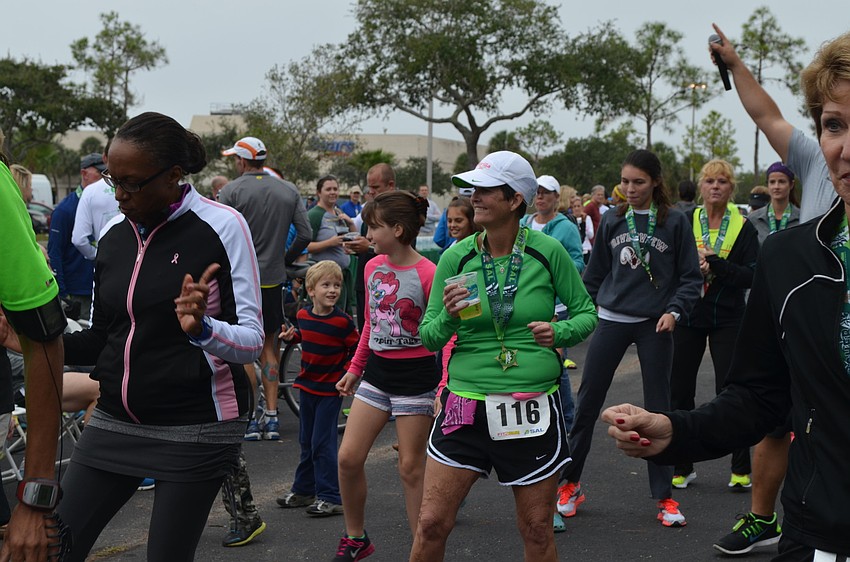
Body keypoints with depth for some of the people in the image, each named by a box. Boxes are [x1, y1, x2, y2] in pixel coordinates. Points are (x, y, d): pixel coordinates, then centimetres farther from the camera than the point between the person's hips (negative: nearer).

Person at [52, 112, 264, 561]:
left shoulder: (221, 226, -10)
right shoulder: (113, 235, 6)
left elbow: (252, 341, -12)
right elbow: (101, 340, 14)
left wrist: (201, 328, -31)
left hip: (195, 429, -5)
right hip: (114, 423, 6)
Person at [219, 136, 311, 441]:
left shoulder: (231, 191, -9)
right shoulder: (289, 191, 4)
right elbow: (306, 234, 2)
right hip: (272, 279, 4)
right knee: (269, 347, 14)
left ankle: (249, 419, 3)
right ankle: (271, 417, 12)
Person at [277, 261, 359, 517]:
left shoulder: (342, 321, -17)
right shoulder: (304, 315, -1)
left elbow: (357, 349, -9)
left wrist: (346, 375, -17)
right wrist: (291, 336, 1)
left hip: (330, 390, -6)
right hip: (307, 385, 6)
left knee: (322, 443, -6)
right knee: (306, 441, 17)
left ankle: (329, 497, 2)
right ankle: (304, 490, 30)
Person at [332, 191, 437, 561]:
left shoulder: (427, 275, -16)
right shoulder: (373, 267, 5)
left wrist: (444, 386, -25)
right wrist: (355, 368, 18)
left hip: (415, 376, -6)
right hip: (377, 372, 6)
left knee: (411, 468, 1)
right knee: (348, 457, 3)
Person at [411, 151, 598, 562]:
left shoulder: (548, 251, -5)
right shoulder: (456, 258, -1)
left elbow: (586, 313, 7)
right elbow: (429, 337, 3)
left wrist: (559, 332, -14)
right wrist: (448, 316, -18)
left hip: (533, 407, -1)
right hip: (467, 404, 1)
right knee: (432, 525, -1)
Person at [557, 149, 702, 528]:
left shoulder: (675, 222, -2)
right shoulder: (611, 221, 5)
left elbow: (691, 277, -1)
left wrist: (674, 311, -14)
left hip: (655, 325, -2)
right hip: (611, 320, 2)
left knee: (658, 408, 4)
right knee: (587, 402, 4)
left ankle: (664, 496, 15)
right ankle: (570, 484, 18)